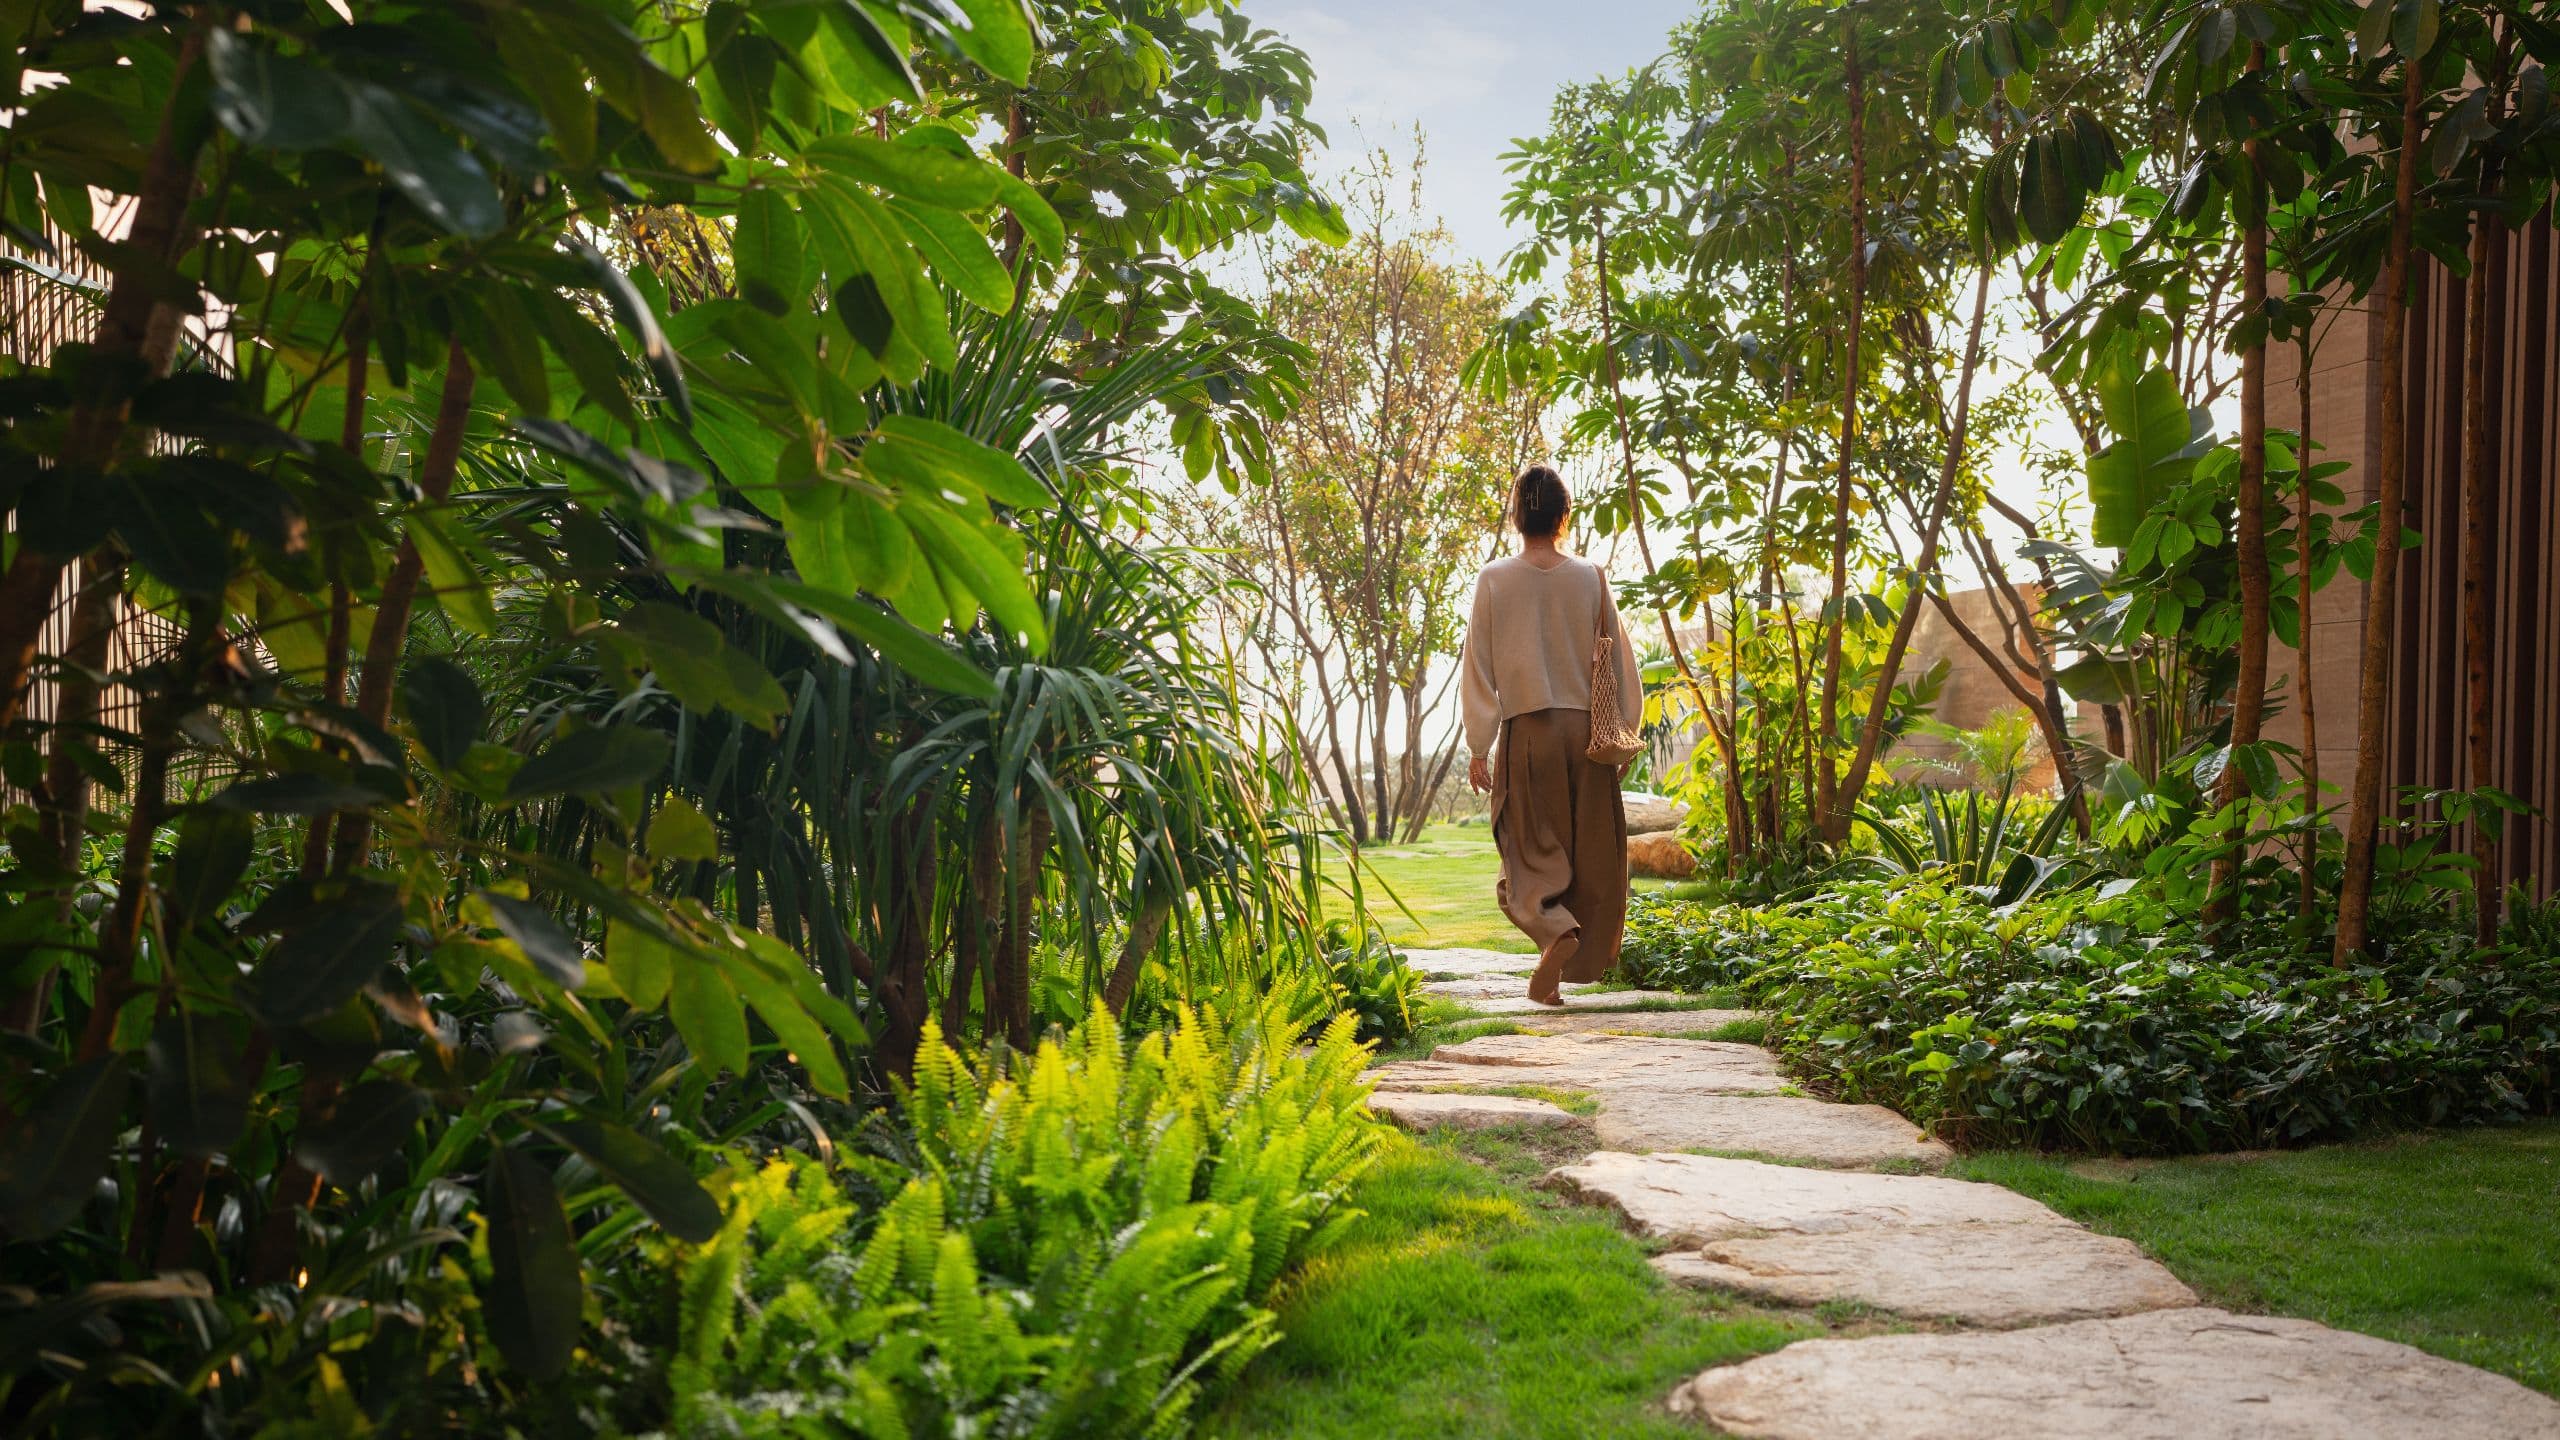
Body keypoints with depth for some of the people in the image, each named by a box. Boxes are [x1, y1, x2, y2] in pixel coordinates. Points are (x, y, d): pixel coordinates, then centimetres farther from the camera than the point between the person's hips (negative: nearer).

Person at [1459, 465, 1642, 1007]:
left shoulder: (1493, 579, -3)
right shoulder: (1591, 577, 0)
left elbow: (1479, 667, -3)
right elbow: (1618, 660, 4)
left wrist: (1478, 746, 2)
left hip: (1526, 731, -1)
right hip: (1587, 730, 1)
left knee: (1531, 849, 7)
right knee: (1589, 853, 11)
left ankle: (1555, 928, -19)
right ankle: (1572, 963, 16)